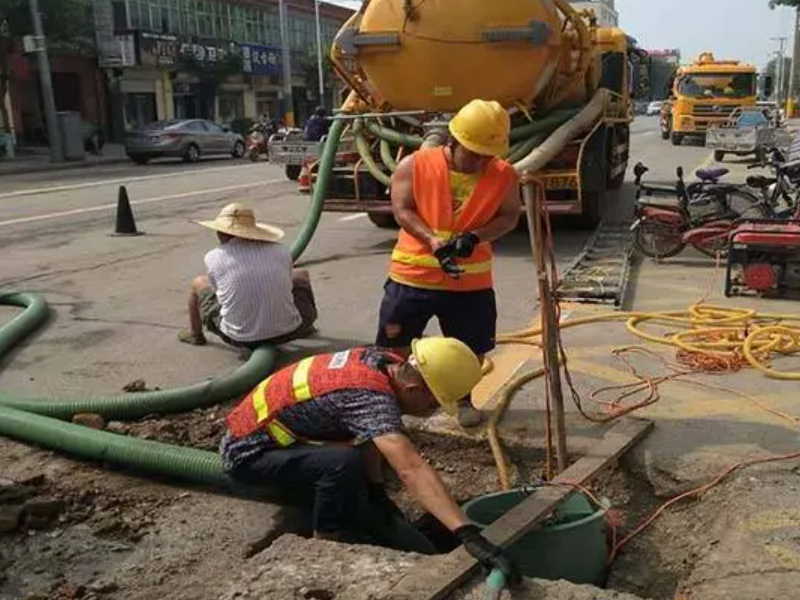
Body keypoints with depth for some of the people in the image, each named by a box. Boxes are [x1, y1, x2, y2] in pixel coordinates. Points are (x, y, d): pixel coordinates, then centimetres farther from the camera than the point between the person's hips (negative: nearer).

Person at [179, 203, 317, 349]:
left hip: (239, 337, -1)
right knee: (301, 276, 28)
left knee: (199, 282, 23)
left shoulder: (214, 257, -6)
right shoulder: (281, 251, -2)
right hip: (286, 333, 1)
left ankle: (195, 334, 46)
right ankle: (305, 327, 51)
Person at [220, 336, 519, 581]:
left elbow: (368, 434, 7)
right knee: (344, 462, -32)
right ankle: (325, 546, -11)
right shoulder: (371, 396, -33)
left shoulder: (380, 359, -7)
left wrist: (377, 492, 4)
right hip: (247, 452, -9)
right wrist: (469, 534, -51)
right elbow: (412, 469, -46)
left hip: (269, 432, 9)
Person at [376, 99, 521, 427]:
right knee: (395, 344, 9)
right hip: (414, 273, -1)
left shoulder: (504, 176, -6)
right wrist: (433, 242, -26)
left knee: (472, 347, 11)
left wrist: (475, 237, -21)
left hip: (471, 280, 1)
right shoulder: (414, 165, -10)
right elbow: (402, 210, -11)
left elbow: (509, 217, -2)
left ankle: (463, 398, 34)